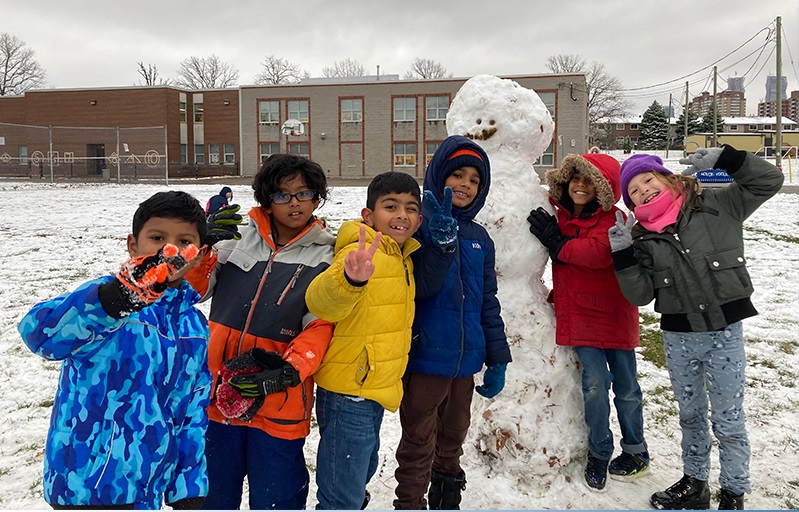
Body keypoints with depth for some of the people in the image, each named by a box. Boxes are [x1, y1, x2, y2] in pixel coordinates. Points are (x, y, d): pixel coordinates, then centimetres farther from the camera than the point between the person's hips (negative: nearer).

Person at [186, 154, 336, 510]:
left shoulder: (326, 256, -3)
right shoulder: (237, 237, 3)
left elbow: (321, 326, -9)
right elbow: (195, 288, 2)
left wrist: (288, 372, -22)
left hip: (279, 403, -2)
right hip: (217, 392, 3)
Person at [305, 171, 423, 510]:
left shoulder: (401, 258, 7)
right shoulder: (362, 253, -22)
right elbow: (321, 302, -43)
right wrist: (351, 278, -62)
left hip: (372, 391, 9)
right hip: (348, 393, -9)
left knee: (362, 471, 29)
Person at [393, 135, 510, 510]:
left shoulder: (479, 238, 9)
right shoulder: (419, 223, -8)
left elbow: (488, 301, 13)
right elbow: (420, 287, -19)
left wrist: (497, 358, 12)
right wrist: (441, 245, -34)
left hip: (465, 361, 6)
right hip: (425, 356, -6)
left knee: (452, 441, 21)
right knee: (418, 446, 5)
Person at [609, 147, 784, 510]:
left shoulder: (717, 206, -4)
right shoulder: (643, 239, 2)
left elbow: (768, 181, -4)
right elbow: (640, 295, -3)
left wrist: (724, 159, -16)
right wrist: (622, 255, -15)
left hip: (724, 333, -3)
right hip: (678, 338, 3)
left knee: (727, 419, 6)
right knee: (690, 415, 20)